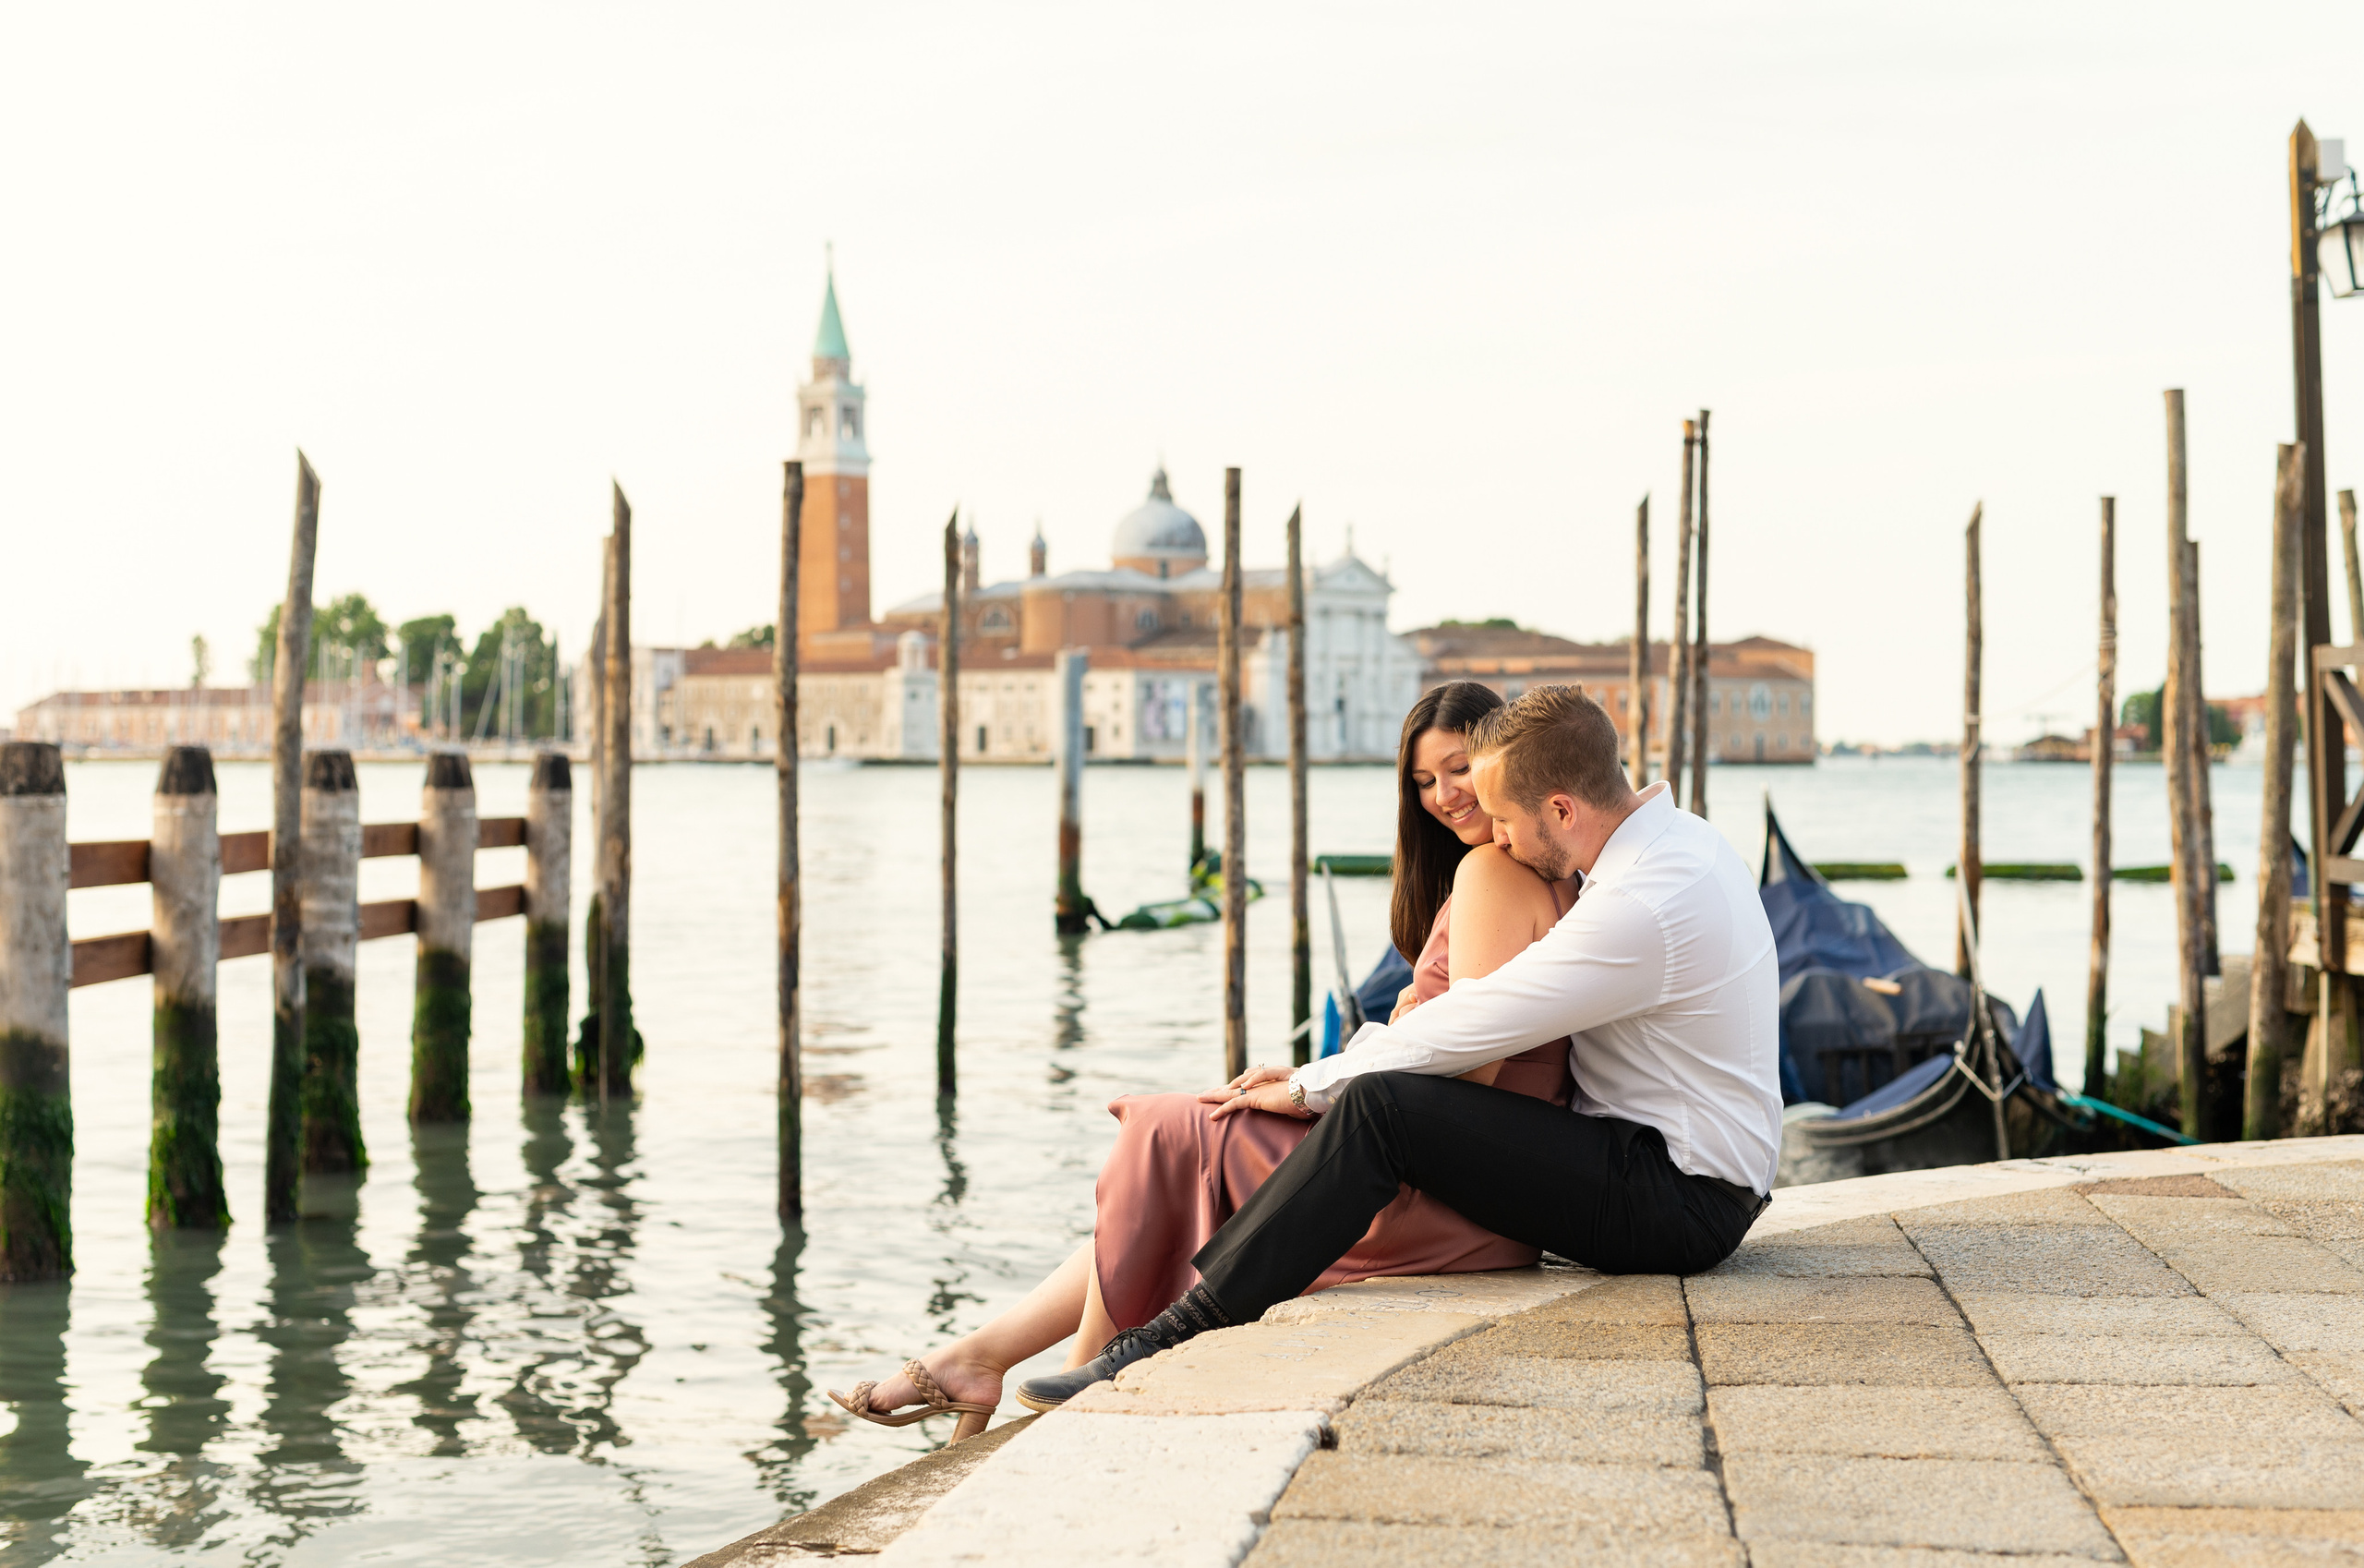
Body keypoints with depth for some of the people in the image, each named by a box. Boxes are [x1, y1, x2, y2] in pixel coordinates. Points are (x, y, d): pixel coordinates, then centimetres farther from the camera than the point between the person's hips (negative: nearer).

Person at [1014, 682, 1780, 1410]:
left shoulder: (1643, 907, -24)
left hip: (1680, 1204, -10)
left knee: (1380, 1105, -22)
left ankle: (1180, 1336, -20)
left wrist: (1311, 1087, -6)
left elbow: (1463, 1032, -19)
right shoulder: (1676, 835, 9)